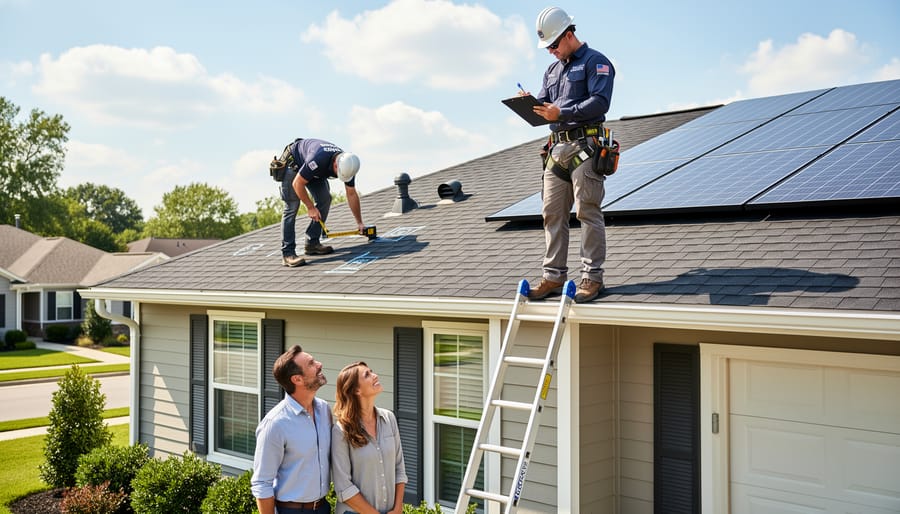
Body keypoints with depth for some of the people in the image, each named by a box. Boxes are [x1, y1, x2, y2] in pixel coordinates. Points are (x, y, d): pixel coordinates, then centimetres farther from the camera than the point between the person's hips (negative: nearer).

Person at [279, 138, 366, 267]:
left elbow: (352, 194, -6)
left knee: (325, 199, -7)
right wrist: (310, 207, -21)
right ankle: (287, 253, -19)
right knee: (292, 207, -16)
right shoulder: (318, 160, -42)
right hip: (293, 163, -7)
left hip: (314, 171, 7)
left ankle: (312, 243, 0)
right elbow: (297, 184, -30)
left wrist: (359, 222, 0)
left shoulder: (348, 165, -21)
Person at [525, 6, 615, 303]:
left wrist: (561, 113, -21)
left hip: (585, 147, -7)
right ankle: (554, 276, 6)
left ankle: (592, 276, -2)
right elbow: (544, 105, 19)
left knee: (588, 212, -7)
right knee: (552, 214, 3)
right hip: (557, 148, 7)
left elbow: (600, 102, -14)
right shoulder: (552, 70, 23)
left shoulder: (595, 62, 0)